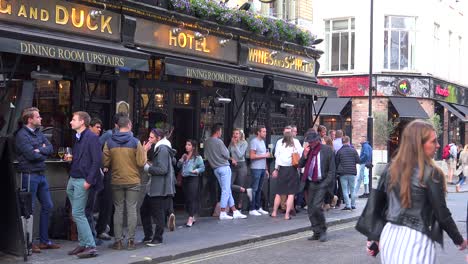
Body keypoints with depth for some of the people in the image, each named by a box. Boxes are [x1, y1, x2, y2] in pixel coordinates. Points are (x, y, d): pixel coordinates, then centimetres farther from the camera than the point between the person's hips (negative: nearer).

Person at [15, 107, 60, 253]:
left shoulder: (38, 132, 13)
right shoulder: (21, 135, -13)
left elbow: (50, 148, 6)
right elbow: (32, 155, -22)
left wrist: (40, 150, -12)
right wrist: (44, 153, -4)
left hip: (41, 175, 9)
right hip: (29, 175, -9)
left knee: (47, 206, 12)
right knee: (29, 208, -2)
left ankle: (44, 240, 22)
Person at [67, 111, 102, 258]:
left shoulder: (91, 137, -12)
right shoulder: (78, 138, 15)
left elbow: (97, 160, -17)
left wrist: (89, 181, -20)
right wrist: (71, 158, 4)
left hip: (82, 181, -9)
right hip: (72, 180, 9)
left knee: (78, 214, -10)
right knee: (77, 214, 12)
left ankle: (90, 246, -6)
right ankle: (83, 244, 19)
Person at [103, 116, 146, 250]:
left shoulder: (109, 142, -2)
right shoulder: (135, 142, -8)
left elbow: (105, 162, -3)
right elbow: (141, 163, -9)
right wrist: (144, 151, 8)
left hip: (116, 181, 2)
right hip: (133, 181, -2)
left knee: (118, 210, 9)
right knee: (132, 210, 5)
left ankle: (118, 241, 9)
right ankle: (130, 240, 6)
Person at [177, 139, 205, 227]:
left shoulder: (197, 157, -3)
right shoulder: (184, 156, 13)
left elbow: (202, 168, -4)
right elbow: (178, 166, 15)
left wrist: (196, 171, -20)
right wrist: (181, 159, 0)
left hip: (193, 179, -7)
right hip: (184, 179, 7)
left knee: (192, 198, -11)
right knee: (187, 199, 10)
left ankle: (190, 218, -13)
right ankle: (192, 217, 20)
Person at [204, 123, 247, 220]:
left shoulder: (206, 142, 7)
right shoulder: (218, 142, -14)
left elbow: (206, 156, 11)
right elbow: (227, 155, -12)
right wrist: (226, 149, 8)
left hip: (215, 169, 8)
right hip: (224, 167, -8)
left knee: (227, 190, 10)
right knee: (226, 190, -3)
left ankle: (235, 212, 12)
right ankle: (222, 213, -2)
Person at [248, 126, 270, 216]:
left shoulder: (262, 141, 18)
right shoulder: (254, 141, -9)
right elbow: (252, 156, -17)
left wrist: (266, 169, 18)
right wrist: (264, 155, -11)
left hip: (262, 169, 8)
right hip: (256, 168, -8)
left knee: (259, 189, 11)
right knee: (254, 189, -5)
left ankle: (258, 208, 17)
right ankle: (252, 209, -1)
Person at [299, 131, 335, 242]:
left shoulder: (327, 150, -4)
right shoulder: (307, 150, 10)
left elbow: (332, 169, -3)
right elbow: (300, 165, 9)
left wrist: (327, 183, -11)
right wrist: (305, 155, -7)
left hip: (321, 183, -5)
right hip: (310, 183, 5)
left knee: (316, 206, -16)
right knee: (310, 209, 6)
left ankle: (323, 231, 1)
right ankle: (317, 233, 16)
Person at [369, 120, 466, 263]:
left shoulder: (391, 168, 5)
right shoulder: (431, 173, -12)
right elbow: (441, 214, -9)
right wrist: (459, 240, 6)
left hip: (389, 236, 6)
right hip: (416, 240, -6)